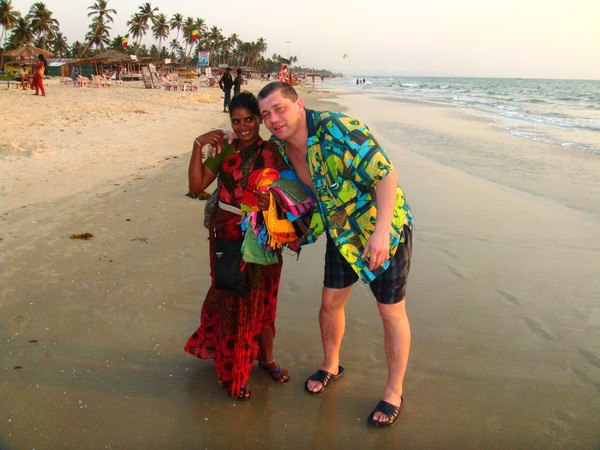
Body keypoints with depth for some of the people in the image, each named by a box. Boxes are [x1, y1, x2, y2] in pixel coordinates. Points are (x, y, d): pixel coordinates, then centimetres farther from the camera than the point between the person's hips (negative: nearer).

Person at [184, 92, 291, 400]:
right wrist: (198, 147, -13)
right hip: (227, 237, 1)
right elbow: (196, 186, -5)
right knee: (230, 302, 7)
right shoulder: (224, 150, 1)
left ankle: (266, 357, 37)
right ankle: (233, 373, 24)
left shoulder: (273, 152, -3)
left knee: (261, 301, 12)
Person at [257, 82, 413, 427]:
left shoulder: (338, 130, -28)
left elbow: (386, 175, -28)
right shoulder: (283, 147, -4)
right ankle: (331, 366, 40)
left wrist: (381, 231, -36)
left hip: (384, 227, -6)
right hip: (341, 233, 7)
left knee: (392, 312, 3)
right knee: (331, 302, 14)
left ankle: (394, 393, 21)